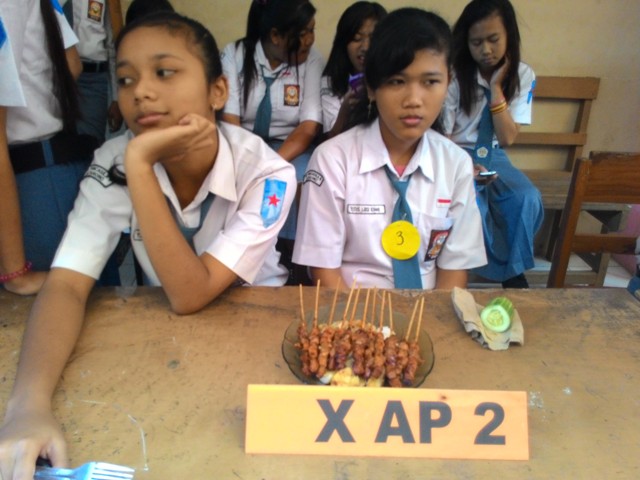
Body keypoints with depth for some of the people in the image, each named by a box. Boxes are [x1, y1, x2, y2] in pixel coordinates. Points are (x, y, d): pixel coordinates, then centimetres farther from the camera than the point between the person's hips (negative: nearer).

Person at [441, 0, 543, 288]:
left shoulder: (523, 76, -2)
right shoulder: (456, 76, -9)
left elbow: (507, 138, -7)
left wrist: (496, 87, -15)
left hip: (493, 157, 3)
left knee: (528, 199, -26)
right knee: (472, 204, -32)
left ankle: (514, 271, -2)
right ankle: (513, 272, -6)